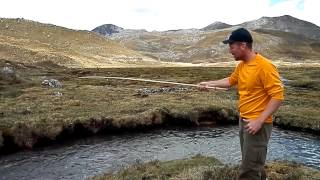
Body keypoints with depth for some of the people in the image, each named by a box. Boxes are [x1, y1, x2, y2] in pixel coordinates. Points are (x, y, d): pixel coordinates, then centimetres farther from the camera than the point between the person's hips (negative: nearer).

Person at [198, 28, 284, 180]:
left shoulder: (265, 66, -19)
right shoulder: (241, 65, 7)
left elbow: (278, 96, -19)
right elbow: (230, 81, 25)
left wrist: (259, 121, -24)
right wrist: (209, 84, 18)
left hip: (257, 124, -8)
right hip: (243, 120, 8)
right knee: (253, 163, 22)